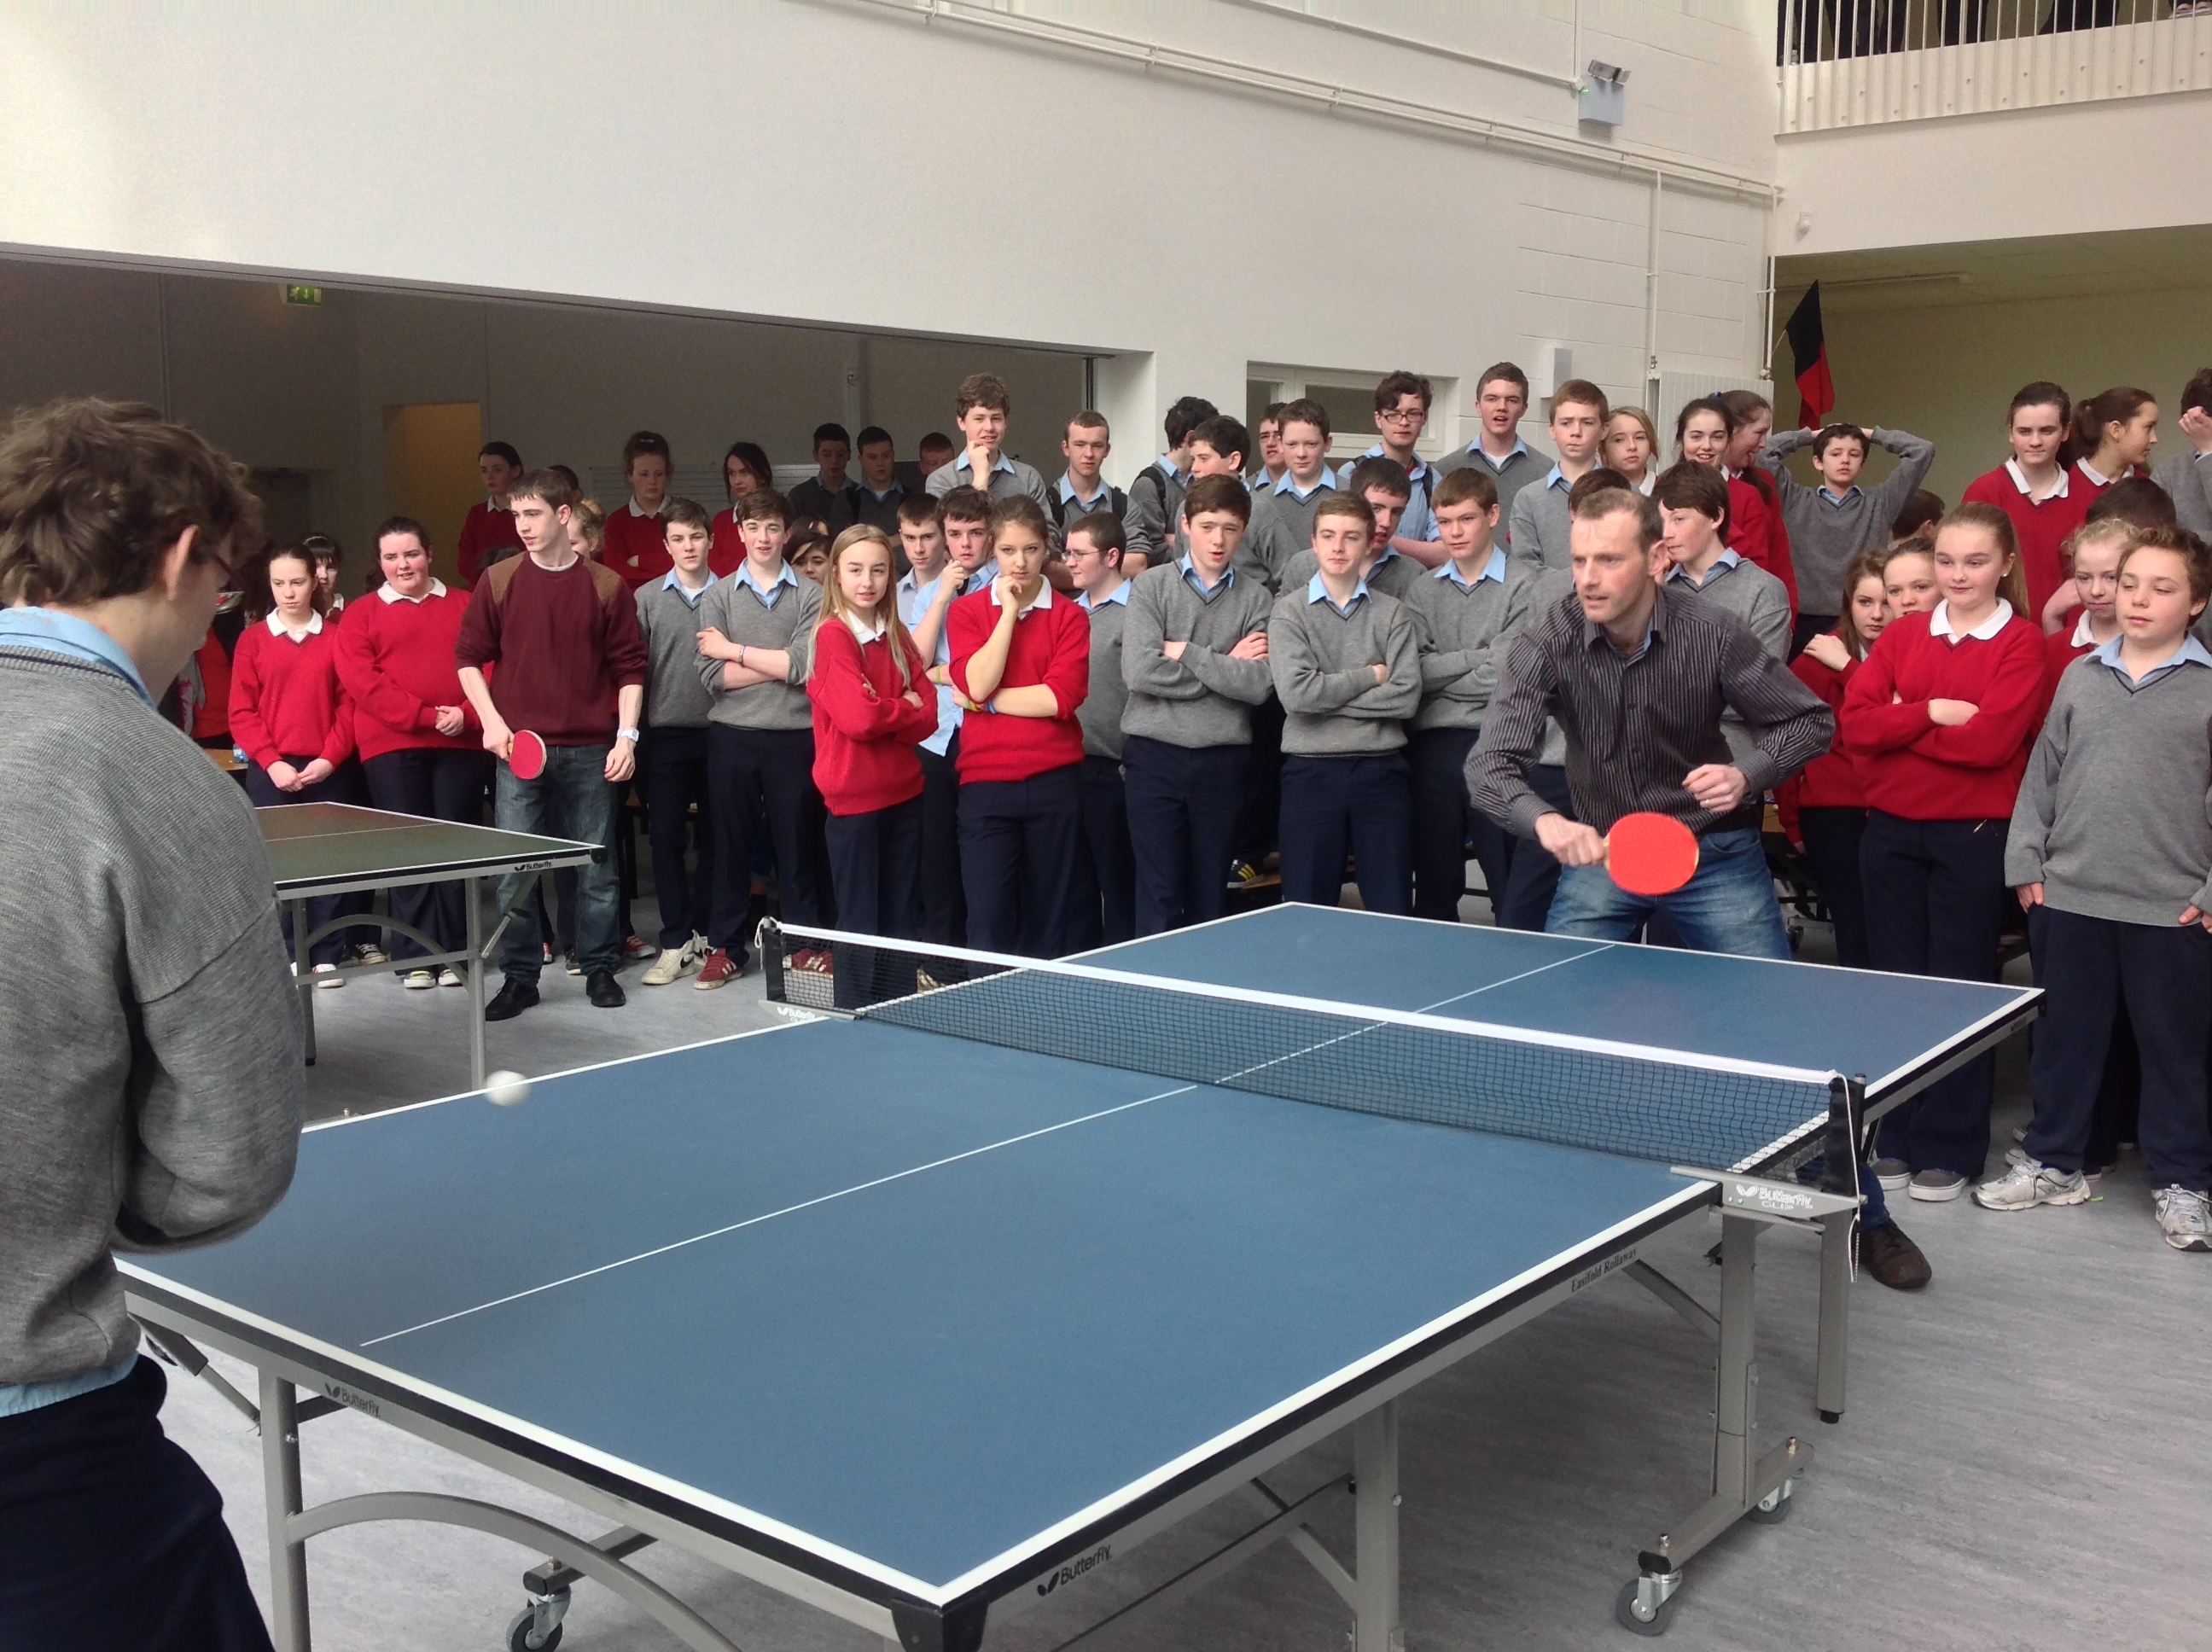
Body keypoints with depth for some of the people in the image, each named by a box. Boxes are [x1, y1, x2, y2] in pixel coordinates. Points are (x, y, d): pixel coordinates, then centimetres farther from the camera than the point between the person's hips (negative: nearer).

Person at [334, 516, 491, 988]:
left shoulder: (464, 605, 13)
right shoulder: (362, 614, 8)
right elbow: (361, 681, -4)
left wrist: (467, 714, -12)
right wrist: (423, 715, -14)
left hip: (461, 743, 1)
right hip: (392, 746, -1)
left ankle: (453, 952, 9)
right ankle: (415, 954, 5)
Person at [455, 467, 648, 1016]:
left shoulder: (607, 586, 1)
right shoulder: (498, 581, 4)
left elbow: (629, 667, 3)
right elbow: (469, 656, 8)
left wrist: (626, 734, -5)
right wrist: (492, 721, -3)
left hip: (590, 750, 0)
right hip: (518, 745, 1)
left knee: (596, 865, 7)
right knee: (514, 868, 2)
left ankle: (600, 968, 20)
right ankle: (519, 977, 13)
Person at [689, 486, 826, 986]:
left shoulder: (810, 595, 4)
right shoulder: (718, 597, 7)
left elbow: (805, 664, -11)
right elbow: (712, 675, -5)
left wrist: (735, 651, -6)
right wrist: (779, 664, -9)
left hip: (794, 737, -1)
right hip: (733, 737, 1)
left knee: (797, 844, 5)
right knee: (730, 845, 7)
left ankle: (806, 944, 16)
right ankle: (726, 947, 17)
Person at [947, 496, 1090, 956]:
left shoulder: (1069, 616, 6)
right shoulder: (966, 610, 7)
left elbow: (1064, 696, -9)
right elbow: (975, 683, -10)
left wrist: (988, 700, -7)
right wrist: (1009, 611, -7)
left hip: (1054, 780, 1)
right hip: (986, 780, 0)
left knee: (1047, 919, 7)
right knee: (988, 922, -8)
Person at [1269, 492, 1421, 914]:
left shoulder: (1392, 613, 6)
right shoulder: (1289, 611, 2)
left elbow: (1407, 697, -7)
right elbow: (1296, 692, -13)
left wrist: (1329, 697, -10)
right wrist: (1371, 675, -6)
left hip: (1381, 769, 1)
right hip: (1312, 771, -1)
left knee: (1394, 912, 5)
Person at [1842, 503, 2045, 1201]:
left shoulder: (2022, 643, -4)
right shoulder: (1901, 634, 8)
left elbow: (1993, 740, -17)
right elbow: (1854, 724, -3)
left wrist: (1897, 725, -8)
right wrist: (1930, 713, -15)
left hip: (1973, 837, -4)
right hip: (1890, 830, 4)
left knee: (1960, 988, 3)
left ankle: (1949, 1149, 14)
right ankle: (1895, 1138, 20)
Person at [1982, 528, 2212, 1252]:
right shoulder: (2080, 675, 7)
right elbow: (2043, 773, 10)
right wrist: (2025, 861, 5)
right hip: (2070, 895, 3)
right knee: (2065, 1036, 13)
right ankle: (2053, 1162, 27)